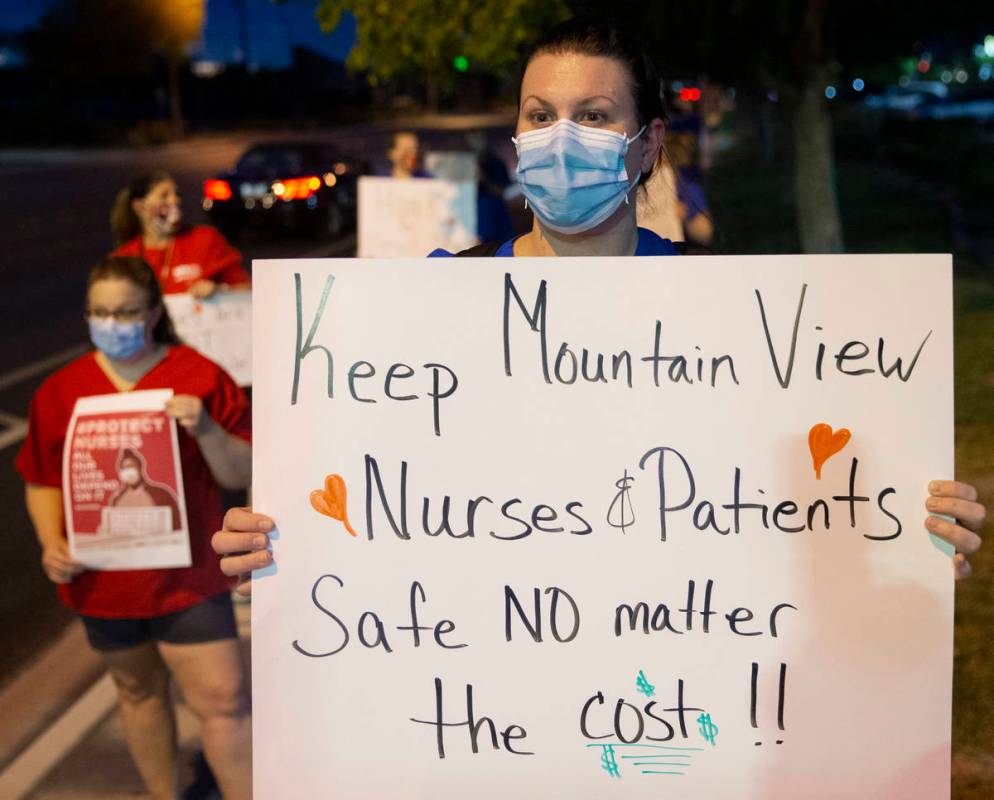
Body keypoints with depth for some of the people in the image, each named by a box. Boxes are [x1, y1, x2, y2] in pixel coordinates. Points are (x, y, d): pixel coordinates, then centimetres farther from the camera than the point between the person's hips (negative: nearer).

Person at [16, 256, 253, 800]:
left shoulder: (200, 377, -8)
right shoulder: (60, 392, -1)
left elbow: (243, 475, -7)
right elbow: (42, 481, 8)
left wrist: (205, 429, -25)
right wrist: (52, 542, -9)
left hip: (188, 576, -3)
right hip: (103, 580, 3)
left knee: (223, 701, -2)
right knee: (139, 693, 21)